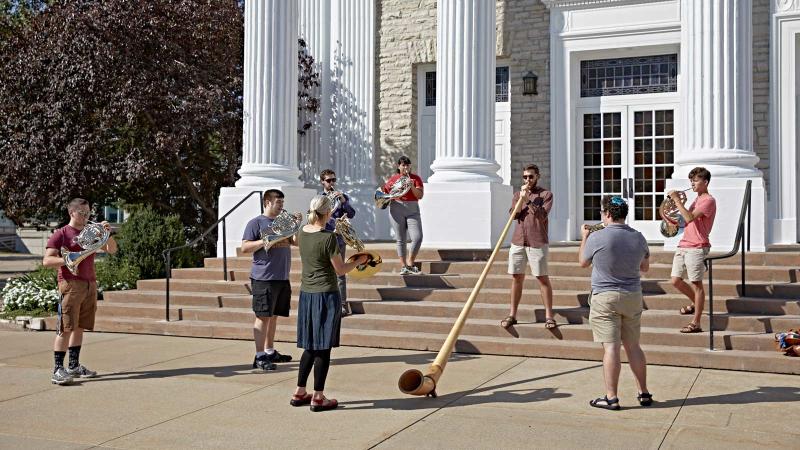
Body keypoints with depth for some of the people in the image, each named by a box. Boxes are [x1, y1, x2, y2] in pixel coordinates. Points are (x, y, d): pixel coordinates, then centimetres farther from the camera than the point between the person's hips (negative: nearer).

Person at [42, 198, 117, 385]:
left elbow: (112, 250, 14)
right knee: (66, 328, -9)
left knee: (79, 327, 10)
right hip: (71, 284, -6)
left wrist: (107, 233, -2)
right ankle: (58, 370, -8)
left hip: (90, 285, 6)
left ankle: (74, 366, 16)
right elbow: (46, 260, -8)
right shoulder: (61, 234, -1)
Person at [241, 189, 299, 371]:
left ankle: (270, 352, 23)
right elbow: (245, 248, -10)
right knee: (263, 316, -7)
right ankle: (259, 357, -4)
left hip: (282, 278, 7)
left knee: (273, 315, 13)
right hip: (263, 278, -7)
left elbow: (296, 242, 13)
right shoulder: (256, 223, -4)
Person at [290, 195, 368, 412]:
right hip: (326, 295, -7)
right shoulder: (328, 237, -18)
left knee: (311, 347, 16)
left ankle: (299, 393, 21)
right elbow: (340, 270, -11)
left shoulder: (302, 232, 3)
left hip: (306, 294, 7)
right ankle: (318, 398, 8)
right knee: (323, 347, 2)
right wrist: (360, 260, 5)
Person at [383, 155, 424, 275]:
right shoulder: (393, 178, 7)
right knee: (401, 240, 2)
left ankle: (410, 263, 2)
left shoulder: (416, 178, 5)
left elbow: (420, 196, -4)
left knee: (417, 238, -13)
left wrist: (412, 186, -19)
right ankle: (404, 266, 9)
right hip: (397, 210, 0)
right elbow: (385, 191, 17)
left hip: (412, 211, 0)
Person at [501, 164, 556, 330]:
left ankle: (549, 316, 3)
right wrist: (521, 198, -11)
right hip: (518, 242, 4)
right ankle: (512, 315, 12)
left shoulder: (546, 194, 1)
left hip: (537, 242, -4)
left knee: (542, 278, -2)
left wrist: (528, 200, -17)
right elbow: (514, 215, -1)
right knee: (517, 277, 7)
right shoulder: (518, 194, 13)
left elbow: (542, 216, -13)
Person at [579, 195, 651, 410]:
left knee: (611, 347, -4)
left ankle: (611, 397, 0)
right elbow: (645, 267, 14)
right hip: (633, 296, 5)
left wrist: (584, 237, 19)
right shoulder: (638, 237, 1)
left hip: (605, 297, -5)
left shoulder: (596, 238, -13)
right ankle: (644, 393, 21)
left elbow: (583, 262, 5)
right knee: (633, 346, 14)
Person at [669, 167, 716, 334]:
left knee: (696, 283, -4)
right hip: (683, 245, 9)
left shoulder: (708, 200, -8)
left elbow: (689, 218, -21)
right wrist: (676, 201, 9)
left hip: (696, 248, -9)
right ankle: (695, 303, 33)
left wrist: (677, 199, -18)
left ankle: (695, 323, 0)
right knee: (676, 281, 9)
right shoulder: (697, 200, 21)